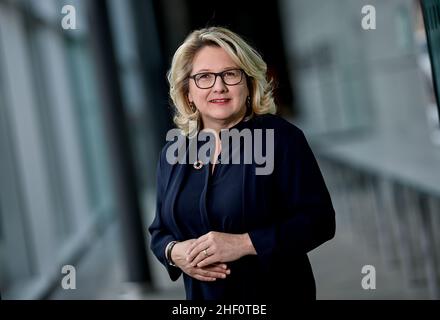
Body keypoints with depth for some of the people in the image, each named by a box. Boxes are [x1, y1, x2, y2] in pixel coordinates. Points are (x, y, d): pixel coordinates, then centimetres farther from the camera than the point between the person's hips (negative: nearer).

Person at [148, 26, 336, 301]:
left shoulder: (281, 137, -12)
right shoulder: (173, 154, 3)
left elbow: (320, 220, -16)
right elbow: (160, 232, 11)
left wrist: (244, 243, -24)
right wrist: (174, 252, -12)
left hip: (277, 291, -4)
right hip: (202, 295, 4)